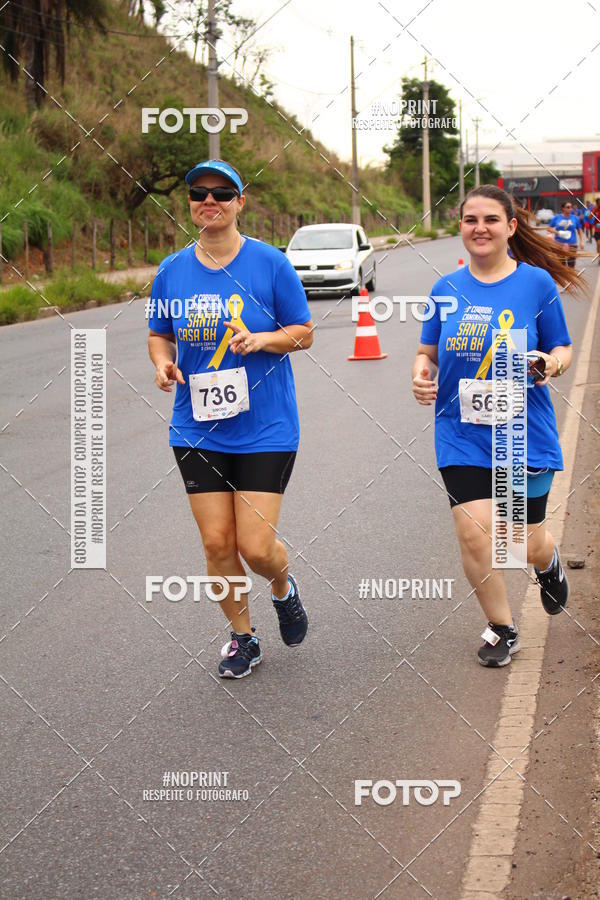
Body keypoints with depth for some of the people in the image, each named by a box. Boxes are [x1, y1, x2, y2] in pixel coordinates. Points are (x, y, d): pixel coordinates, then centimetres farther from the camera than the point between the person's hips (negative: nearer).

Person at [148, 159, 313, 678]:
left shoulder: (269, 263, -6)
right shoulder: (173, 271, 3)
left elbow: (304, 333, 0)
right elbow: (159, 334, 16)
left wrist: (260, 339, -18)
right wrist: (164, 362, -6)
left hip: (265, 428, -3)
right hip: (198, 430, 3)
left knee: (256, 546, -6)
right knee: (217, 542, 3)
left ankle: (283, 587, 29)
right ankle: (242, 637, 24)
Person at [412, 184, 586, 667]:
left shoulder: (536, 282, -4)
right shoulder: (447, 289, 3)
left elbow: (561, 348, 2)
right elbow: (428, 353, 11)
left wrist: (551, 363, -20)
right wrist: (421, 374, -11)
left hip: (524, 432, -1)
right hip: (463, 434, 2)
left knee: (527, 542, 7)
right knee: (474, 534, -9)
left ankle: (548, 562, 46)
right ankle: (502, 628, 14)